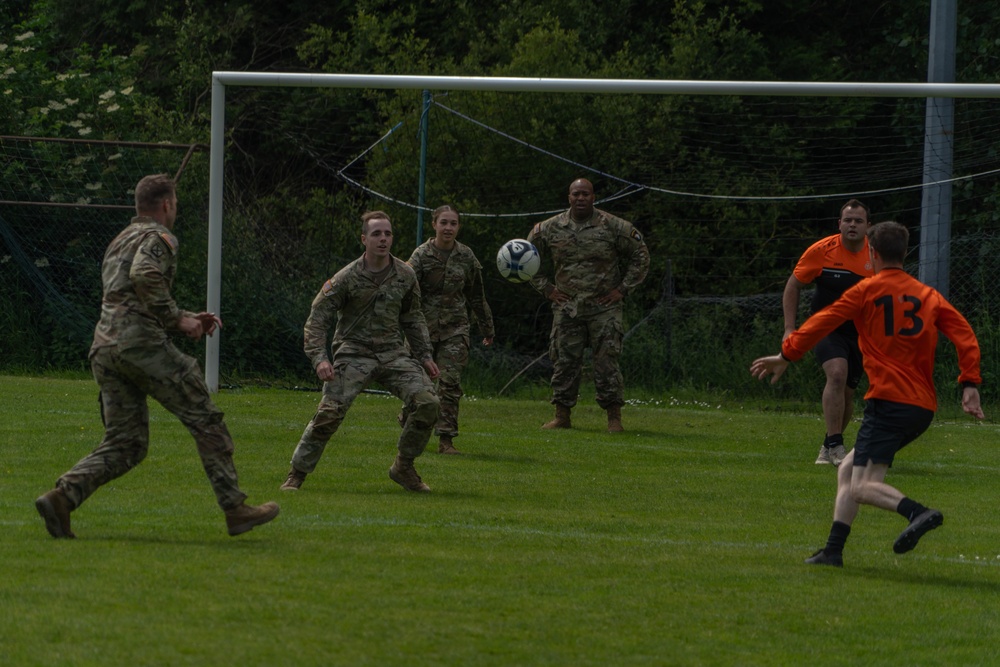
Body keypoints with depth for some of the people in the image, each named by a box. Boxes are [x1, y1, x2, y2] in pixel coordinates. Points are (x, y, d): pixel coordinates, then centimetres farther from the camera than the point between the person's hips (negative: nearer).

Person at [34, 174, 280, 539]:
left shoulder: (118, 243, 29)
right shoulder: (158, 237, 0)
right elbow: (145, 276, -21)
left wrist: (190, 319, 33)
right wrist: (177, 319, -12)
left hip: (104, 347, 8)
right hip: (141, 342, -8)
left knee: (125, 444, 8)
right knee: (204, 419, 0)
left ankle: (62, 496, -11)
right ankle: (235, 508, -1)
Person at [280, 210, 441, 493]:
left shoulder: (405, 275, 4)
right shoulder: (347, 278, -9)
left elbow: (413, 319, 19)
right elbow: (317, 318, -6)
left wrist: (424, 355, 14)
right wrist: (319, 358, -18)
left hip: (392, 352, 4)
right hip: (353, 352, -4)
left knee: (428, 402, -14)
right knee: (329, 412, -20)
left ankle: (403, 467, 5)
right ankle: (297, 474, -4)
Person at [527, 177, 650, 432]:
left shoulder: (613, 227, -2)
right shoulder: (550, 228, 3)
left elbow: (640, 256, 8)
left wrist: (622, 289, 1)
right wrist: (546, 288, 8)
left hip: (603, 307, -2)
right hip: (566, 308, 2)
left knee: (607, 362, -6)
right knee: (564, 361, 2)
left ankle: (614, 418, -2)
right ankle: (561, 416, 10)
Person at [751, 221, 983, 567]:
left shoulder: (868, 290, 3)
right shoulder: (928, 295, 16)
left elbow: (823, 321, 4)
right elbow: (964, 334, 5)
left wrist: (786, 355, 16)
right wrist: (970, 384, 0)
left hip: (888, 400, -7)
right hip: (923, 406, 7)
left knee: (863, 488, -15)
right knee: (847, 470, 18)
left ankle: (918, 513, -39)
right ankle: (833, 550, 12)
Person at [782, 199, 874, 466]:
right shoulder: (822, 251, -9)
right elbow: (793, 286, 2)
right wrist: (789, 328, -4)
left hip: (859, 333, 3)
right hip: (828, 330, -3)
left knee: (847, 393, 6)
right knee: (837, 373, -27)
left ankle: (829, 447, 28)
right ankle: (835, 446, -24)